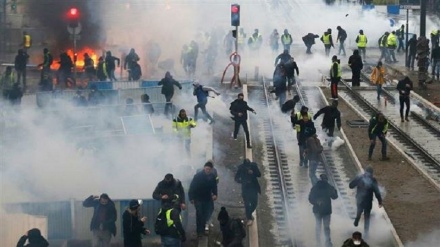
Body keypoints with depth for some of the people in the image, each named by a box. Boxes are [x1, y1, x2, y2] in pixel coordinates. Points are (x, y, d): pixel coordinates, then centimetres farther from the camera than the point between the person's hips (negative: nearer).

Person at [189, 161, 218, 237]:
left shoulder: (212, 177, 0)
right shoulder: (198, 175, -12)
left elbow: (214, 186, 11)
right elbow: (192, 187, -11)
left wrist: (215, 194, -4)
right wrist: (191, 198, -14)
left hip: (207, 199, 4)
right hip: (198, 199, -4)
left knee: (205, 215, 8)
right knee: (199, 214, -8)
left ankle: (202, 229, 21)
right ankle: (199, 231, -6)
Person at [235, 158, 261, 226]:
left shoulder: (253, 165, -10)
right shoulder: (241, 168, -13)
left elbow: (259, 175, -6)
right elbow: (236, 178, -5)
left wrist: (253, 173, -25)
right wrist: (242, 181, -24)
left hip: (254, 187, 2)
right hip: (245, 188, -2)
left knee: (254, 203, 4)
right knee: (247, 204, 0)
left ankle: (249, 214, 32)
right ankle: (249, 218, 13)